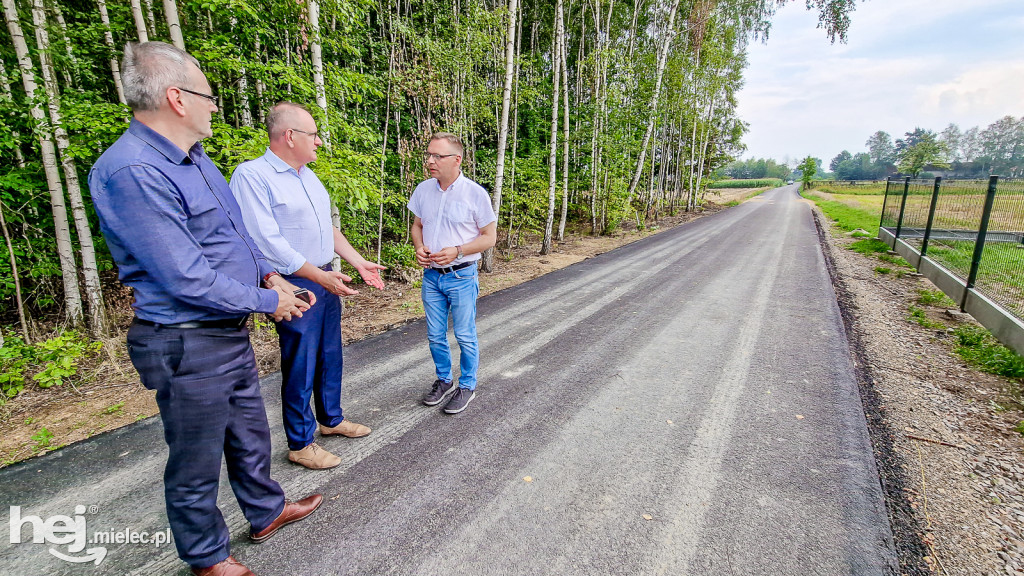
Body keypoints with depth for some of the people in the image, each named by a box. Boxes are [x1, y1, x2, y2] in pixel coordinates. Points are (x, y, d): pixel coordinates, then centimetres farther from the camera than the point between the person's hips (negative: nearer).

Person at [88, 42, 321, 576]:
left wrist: (269, 275, 3)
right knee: (196, 462, 13)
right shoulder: (131, 172, -23)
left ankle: (266, 511, 47)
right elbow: (188, 280, -26)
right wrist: (266, 302, -14)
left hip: (231, 332, 9)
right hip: (187, 347, -9)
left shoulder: (195, 159, 8)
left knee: (249, 433, 24)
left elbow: (234, 232, 17)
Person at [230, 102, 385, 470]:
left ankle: (331, 419, 36)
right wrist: (319, 276, -20)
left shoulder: (308, 175, 13)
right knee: (300, 366, 3)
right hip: (296, 286, -8)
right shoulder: (251, 176, -14)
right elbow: (267, 241, -20)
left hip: (327, 281, 8)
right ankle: (300, 443, 20)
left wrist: (359, 263, 11)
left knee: (330, 356, 18)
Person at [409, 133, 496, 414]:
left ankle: (467, 386, 27)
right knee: (435, 336, 15)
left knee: (465, 337, 7)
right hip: (431, 275, 5)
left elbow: (489, 236, -6)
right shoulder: (423, 190, 3)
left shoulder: (475, 193, -11)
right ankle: (443, 380, 36)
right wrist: (419, 247, -7)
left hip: (461, 277, -4)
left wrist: (456, 251, -19)